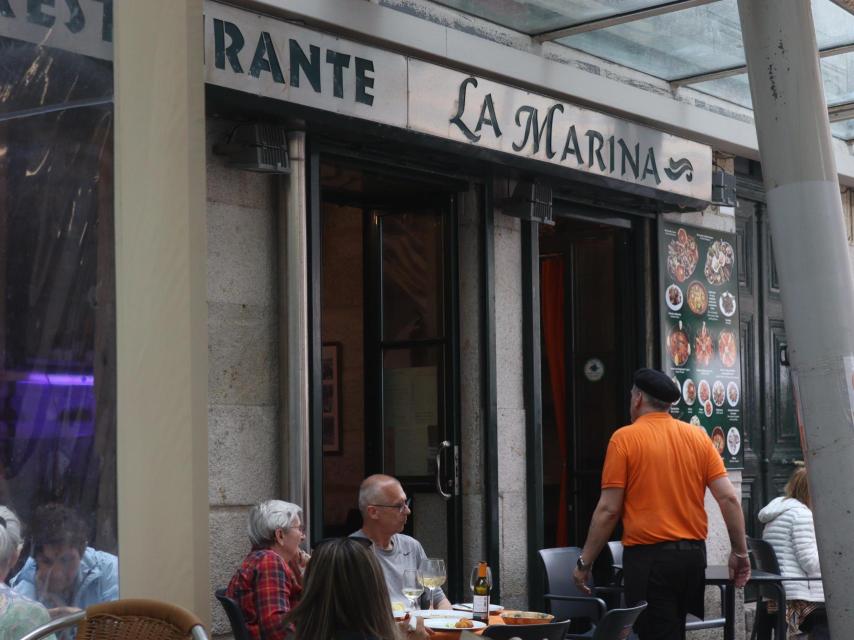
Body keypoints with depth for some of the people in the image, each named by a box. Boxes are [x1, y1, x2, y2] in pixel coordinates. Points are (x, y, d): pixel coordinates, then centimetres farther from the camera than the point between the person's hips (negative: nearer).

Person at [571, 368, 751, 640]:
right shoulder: (698, 437, 7)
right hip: (693, 554, 6)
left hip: (648, 556, -5)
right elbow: (729, 498, 1)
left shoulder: (625, 438, -5)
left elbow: (609, 510, -9)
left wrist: (584, 562, -2)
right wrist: (740, 552, 9)